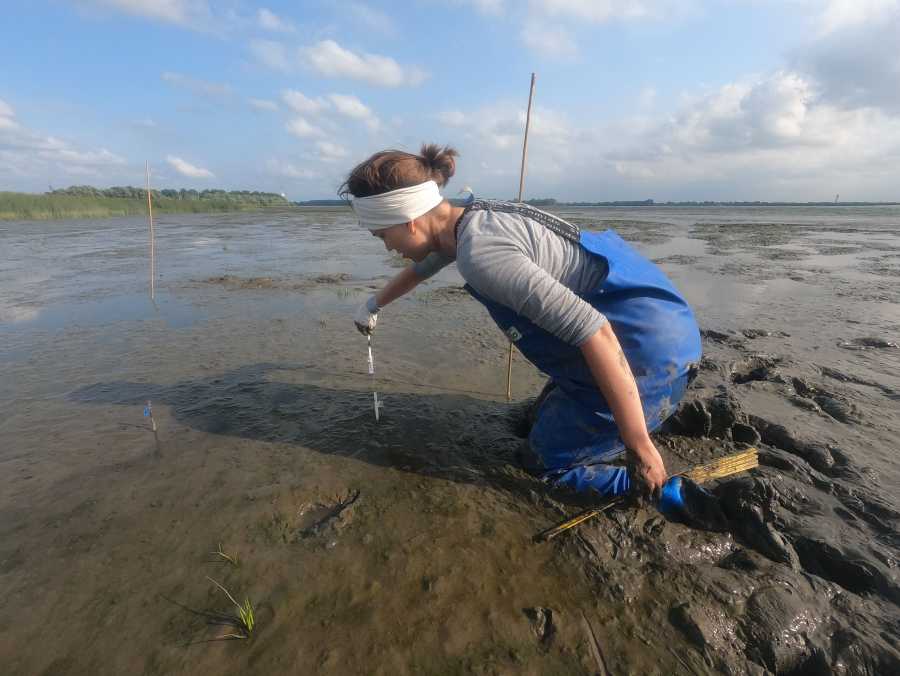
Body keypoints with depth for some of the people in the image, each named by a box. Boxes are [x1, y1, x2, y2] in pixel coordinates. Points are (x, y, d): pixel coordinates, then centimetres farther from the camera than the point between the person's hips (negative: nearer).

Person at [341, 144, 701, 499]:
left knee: (549, 465, 4)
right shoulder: (472, 220, 6)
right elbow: (421, 266, 27)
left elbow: (592, 330, -30)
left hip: (649, 351, -9)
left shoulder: (479, 249, -25)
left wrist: (640, 447, -23)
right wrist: (373, 305, 44)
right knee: (548, 416, 26)